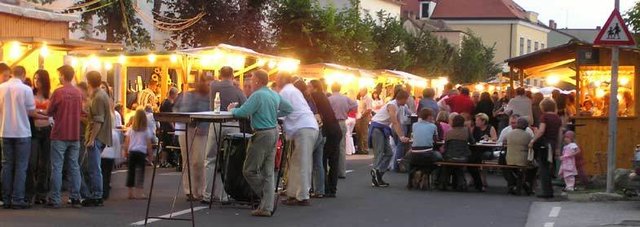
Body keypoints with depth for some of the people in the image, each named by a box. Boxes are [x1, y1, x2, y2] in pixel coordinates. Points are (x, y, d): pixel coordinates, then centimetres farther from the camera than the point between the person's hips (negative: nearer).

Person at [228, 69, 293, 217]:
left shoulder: (257, 96, -15)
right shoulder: (275, 95, 11)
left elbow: (242, 112, -20)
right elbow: (289, 109, 21)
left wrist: (232, 109, 0)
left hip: (262, 135, -9)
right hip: (274, 132, 9)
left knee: (249, 171, 1)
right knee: (268, 172, 9)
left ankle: (268, 198, 2)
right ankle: (267, 208, 9)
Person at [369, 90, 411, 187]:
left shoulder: (396, 106, 12)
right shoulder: (392, 106, -18)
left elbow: (398, 123, 16)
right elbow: (395, 123, -26)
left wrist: (403, 136, 9)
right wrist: (401, 137, -30)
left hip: (383, 129, 10)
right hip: (377, 128, -10)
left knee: (388, 153, 7)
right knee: (379, 154, -14)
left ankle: (377, 176, 6)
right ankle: (376, 177, -19)